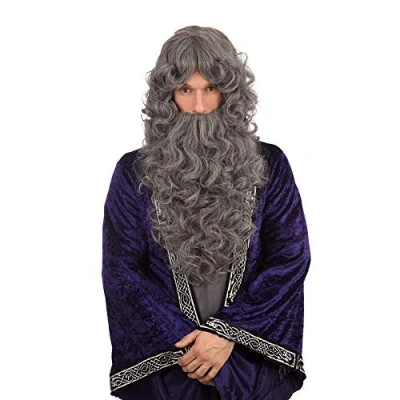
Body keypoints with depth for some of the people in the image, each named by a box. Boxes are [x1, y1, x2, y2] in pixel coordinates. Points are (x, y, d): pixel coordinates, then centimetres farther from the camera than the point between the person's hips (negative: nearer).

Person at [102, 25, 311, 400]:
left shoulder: (269, 165, -1)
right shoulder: (134, 172, -2)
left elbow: (291, 256, -5)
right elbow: (122, 269, -5)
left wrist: (228, 334, -14)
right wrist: (184, 340, -14)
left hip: (252, 355, 1)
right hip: (162, 359, 0)